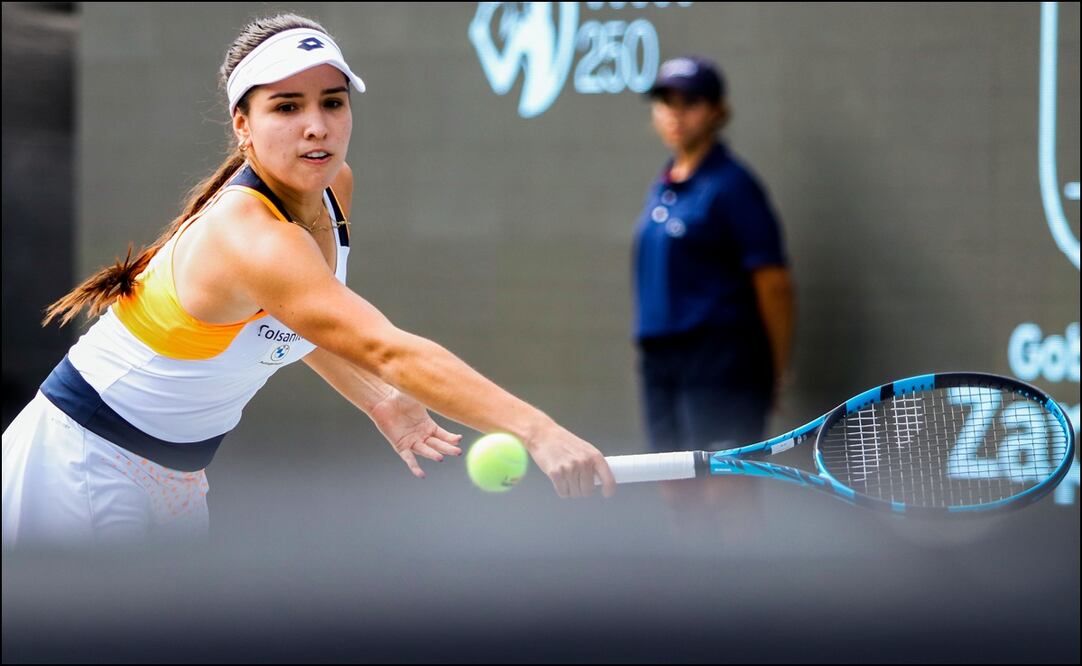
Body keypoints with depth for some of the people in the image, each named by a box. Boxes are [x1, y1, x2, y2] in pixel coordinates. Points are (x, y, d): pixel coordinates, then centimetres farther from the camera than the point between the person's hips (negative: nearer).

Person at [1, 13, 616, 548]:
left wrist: (377, 401, 2)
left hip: (177, 468, 9)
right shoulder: (248, 235, -33)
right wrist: (535, 429, -50)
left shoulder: (334, 188, -4)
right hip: (86, 462, -9)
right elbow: (388, 351, -43)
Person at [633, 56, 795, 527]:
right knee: (676, 491, 8)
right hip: (661, 358, 8)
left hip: (719, 361, -8)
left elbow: (773, 281, -11)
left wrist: (775, 370, -10)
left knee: (725, 491, -11)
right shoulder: (662, 189, 14)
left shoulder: (730, 185, -8)